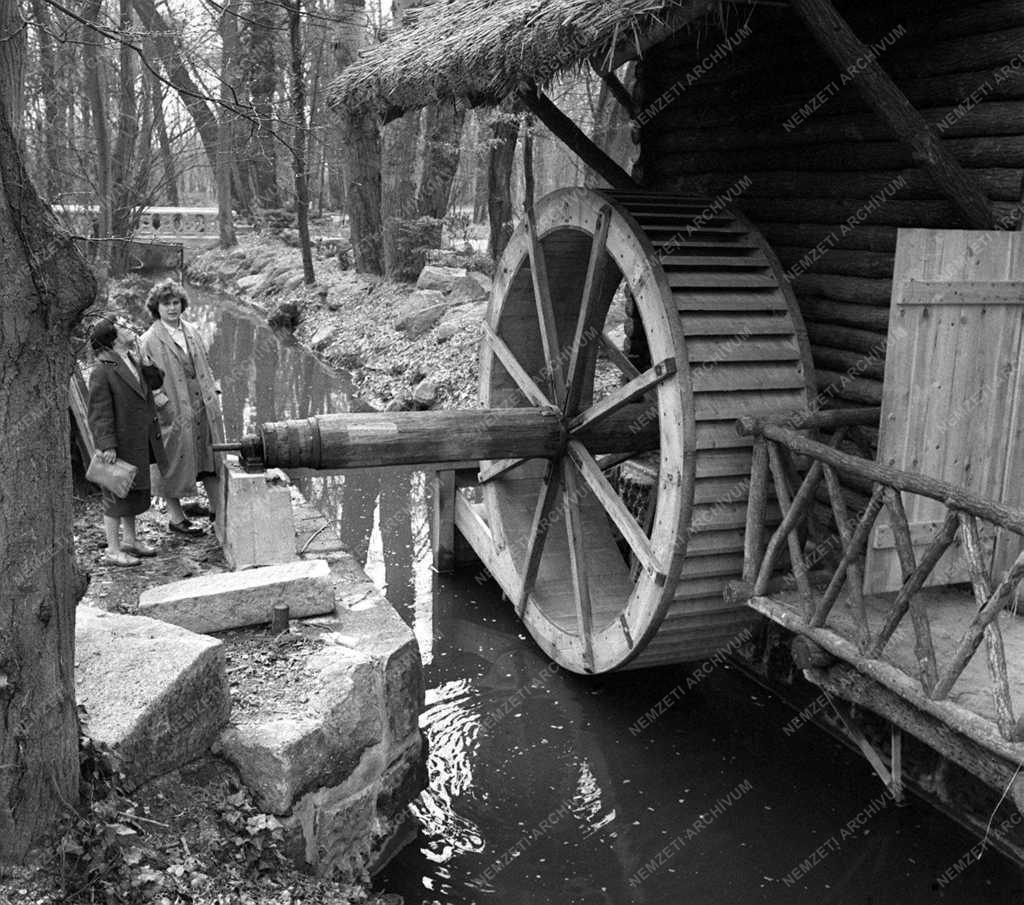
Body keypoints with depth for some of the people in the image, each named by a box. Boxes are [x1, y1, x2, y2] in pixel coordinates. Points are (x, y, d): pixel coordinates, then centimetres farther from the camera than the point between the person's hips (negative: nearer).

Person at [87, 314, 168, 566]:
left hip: (139, 444, 8)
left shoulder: (134, 361, 8)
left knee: (135, 493, 19)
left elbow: (156, 381, 8)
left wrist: (141, 356, -1)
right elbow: (99, 413, -18)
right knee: (116, 497, 2)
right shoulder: (102, 372, -18)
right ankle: (113, 551, 13)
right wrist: (107, 446, -21)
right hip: (120, 445, -8)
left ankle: (130, 540, 34)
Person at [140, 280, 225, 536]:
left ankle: (217, 508, 25)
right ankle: (175, 517, 16)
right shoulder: (150, 340, -8)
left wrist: (213, 393, 9)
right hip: (176, 410, -6)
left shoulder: (192, 332, 10)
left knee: (211, 455, 12)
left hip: (204, 405, 6)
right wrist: (165, 404, -18)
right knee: (176, 460, 3)